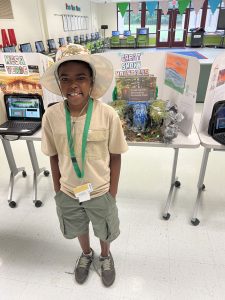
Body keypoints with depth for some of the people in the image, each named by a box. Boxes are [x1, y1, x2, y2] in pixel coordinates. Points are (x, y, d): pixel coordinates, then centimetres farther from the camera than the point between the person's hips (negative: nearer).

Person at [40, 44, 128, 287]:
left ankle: (105, 256, 58)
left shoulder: (108, 115, -21)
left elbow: (115, 157, -10)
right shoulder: (51, 115, -16)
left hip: (100, 192, -1)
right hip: (68, 192, 2)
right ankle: (86, 254, 61)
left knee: (104, 231, 25)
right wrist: (58, 191, 3)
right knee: (79, 228, 28)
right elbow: (54, 157, -4)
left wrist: (112, 195, -6)